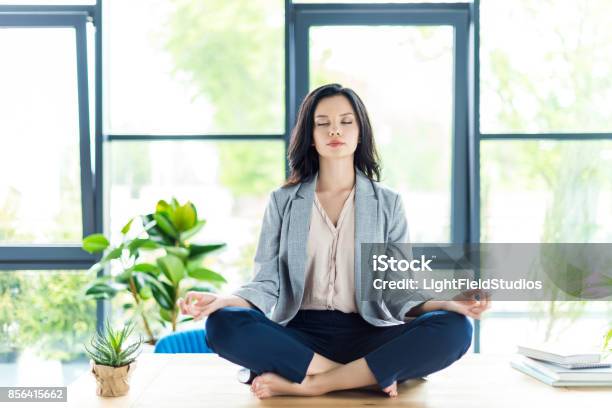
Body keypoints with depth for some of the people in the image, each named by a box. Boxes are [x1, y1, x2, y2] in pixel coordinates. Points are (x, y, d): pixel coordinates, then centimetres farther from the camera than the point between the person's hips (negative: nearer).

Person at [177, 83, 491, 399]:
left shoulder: (388, 203, 9)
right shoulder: (282, 201, 9)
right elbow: (268, 284, 4)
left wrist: (447, 304, -17)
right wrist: (223, 300, -17)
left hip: (368, 337, 0)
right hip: (299, 337, 0)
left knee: (454, 329, -28)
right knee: (222, 324, -29)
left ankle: (310, 384, -25)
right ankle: (366, 376, -23)